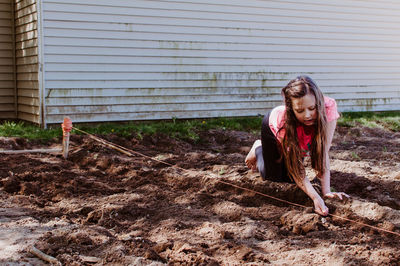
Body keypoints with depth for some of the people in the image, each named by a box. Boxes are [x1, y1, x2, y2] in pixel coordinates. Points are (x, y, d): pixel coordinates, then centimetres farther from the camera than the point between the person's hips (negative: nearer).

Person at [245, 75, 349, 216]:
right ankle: (259, 148, 29)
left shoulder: (329, 107, -44)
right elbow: (296, 167, -41)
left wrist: (326, 192, -41)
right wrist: (315, 198, -53)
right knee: (274, 176, 2)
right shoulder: (282, 119, -46)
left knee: (290, 177, 5)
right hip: (273, 130, -2)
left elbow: (323, 153, -38)